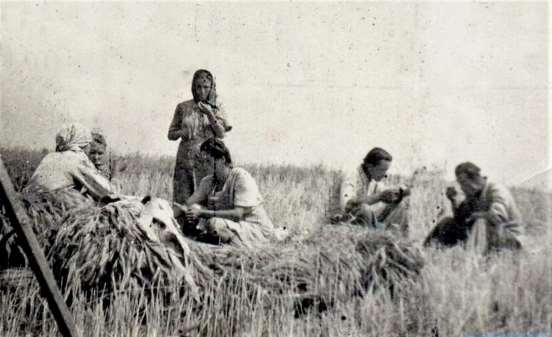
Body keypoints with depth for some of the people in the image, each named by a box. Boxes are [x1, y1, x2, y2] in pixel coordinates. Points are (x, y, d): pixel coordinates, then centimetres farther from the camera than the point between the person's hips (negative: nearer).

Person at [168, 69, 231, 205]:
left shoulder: (216, 107, 8)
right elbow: (171, 134, 13)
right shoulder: (183, 107, 9)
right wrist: (181, 133, -8)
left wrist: (210, 114, -15)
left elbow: (221, 134, -3)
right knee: (182, 201, -2)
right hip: (185, 159, 1)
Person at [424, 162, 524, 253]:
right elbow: (460, 218, 7)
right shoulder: (473, 194, 4)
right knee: (447, 223, 4)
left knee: (481, 221, -37)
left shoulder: (497, 191, -19)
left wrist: (475, 214, -22)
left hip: (509, 239, -8)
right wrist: (453, 200, -9)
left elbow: (497, 217, -37)